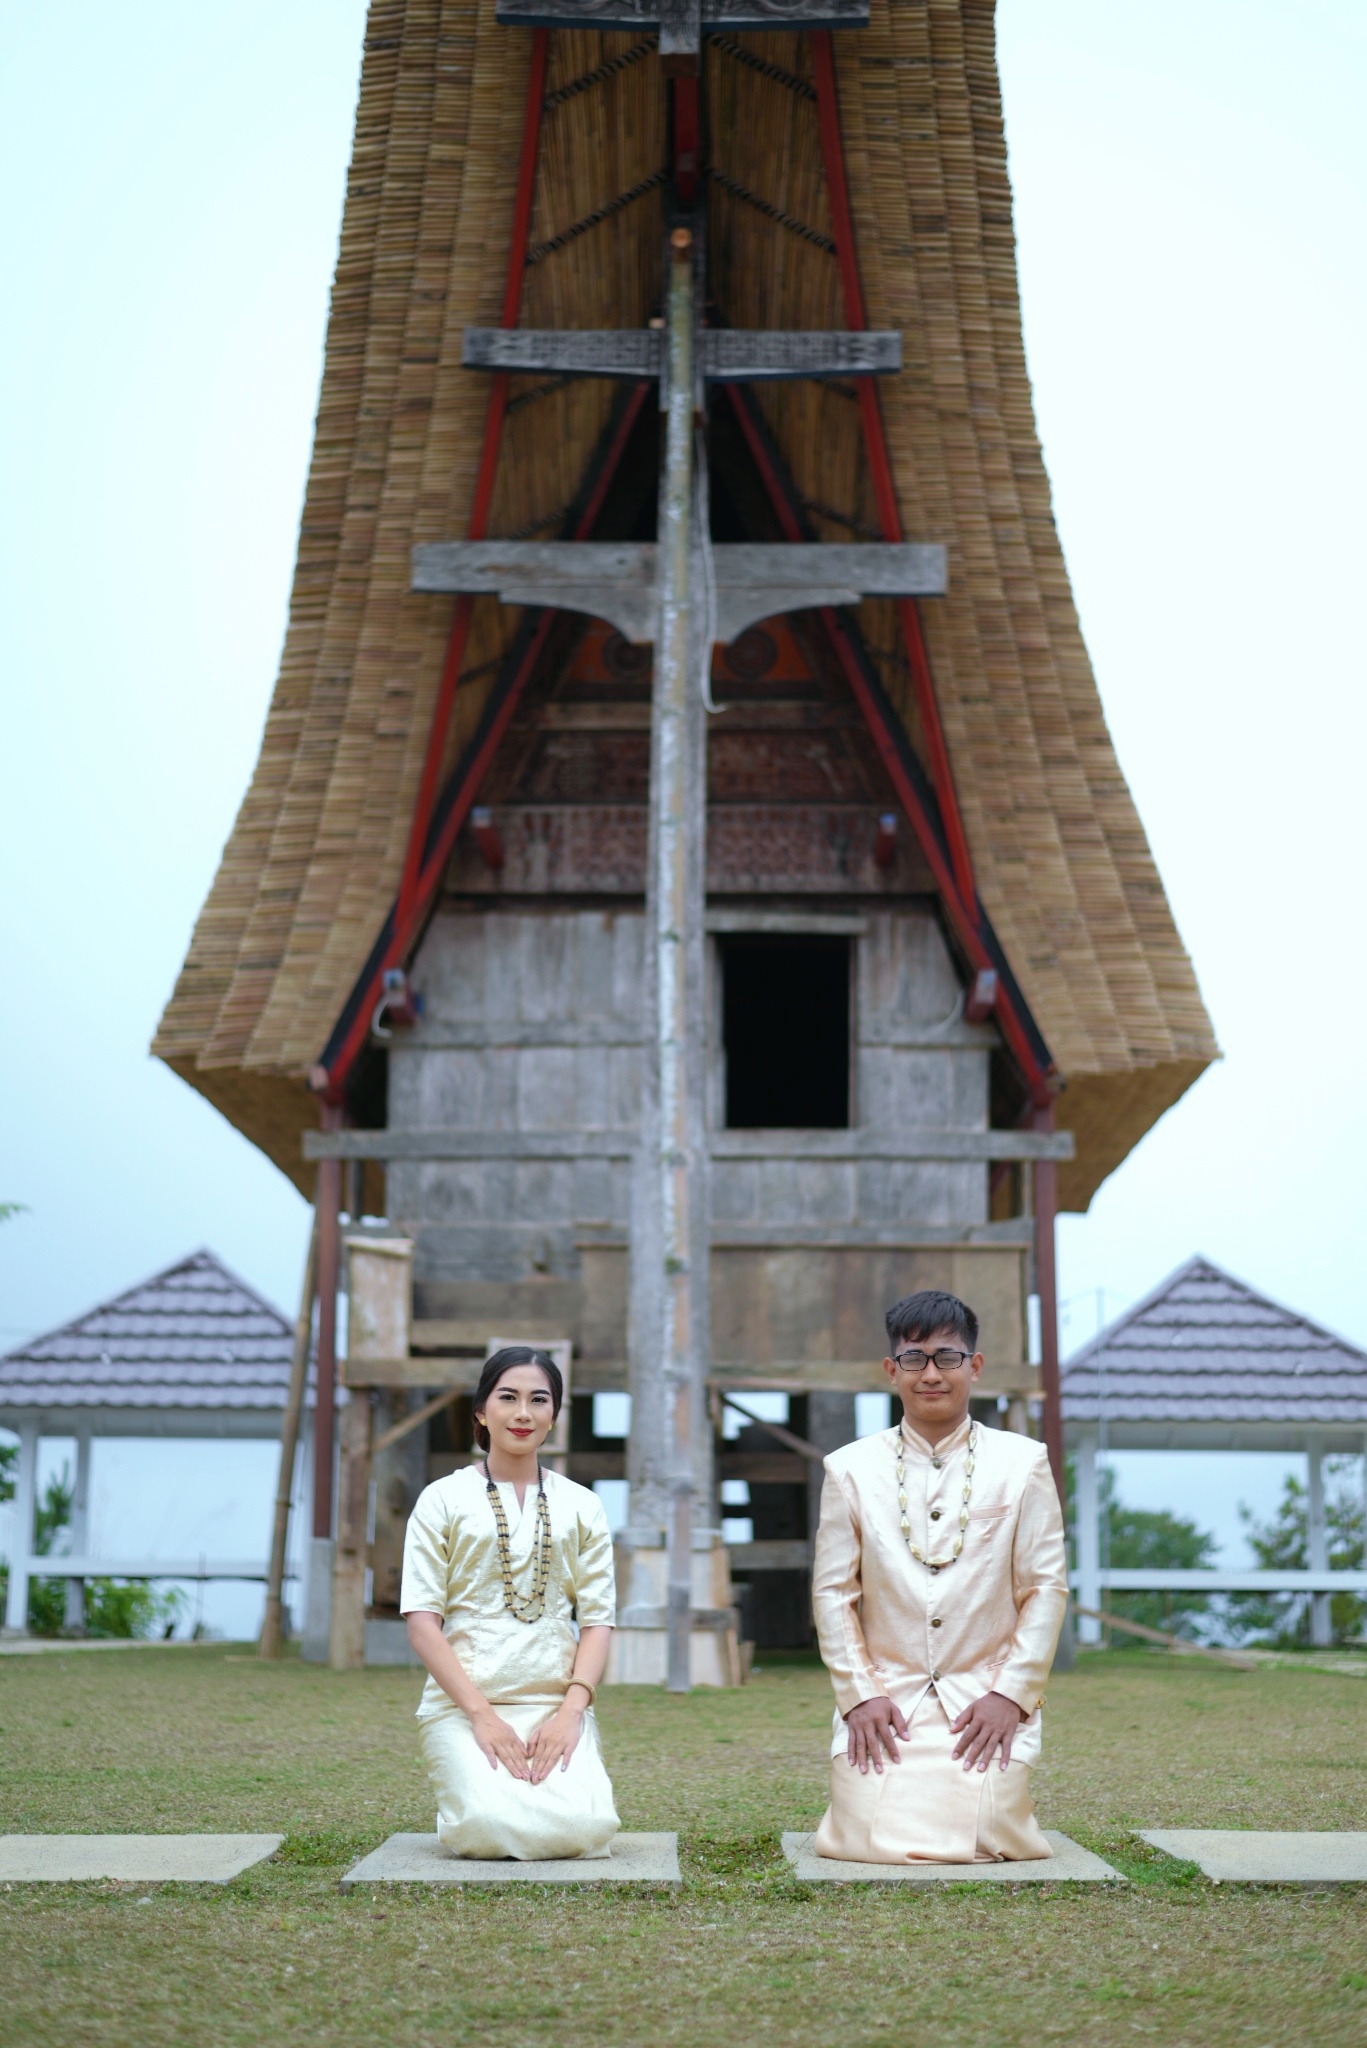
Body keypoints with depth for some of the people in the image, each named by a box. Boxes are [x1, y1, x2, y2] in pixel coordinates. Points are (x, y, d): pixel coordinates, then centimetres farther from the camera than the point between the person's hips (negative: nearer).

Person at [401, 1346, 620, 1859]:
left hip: (556, 1706, 2)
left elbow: (597, 1619, 7)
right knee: (490, 1830, -28)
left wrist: (571, 1710, -10)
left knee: (583, 1828, -26)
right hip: (463, 1704, -1)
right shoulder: (442, 1501, 6)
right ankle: (465, 1797, 7)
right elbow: (422, 1619, -2)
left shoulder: (581, 1506, 14)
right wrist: (481, 1714, -13)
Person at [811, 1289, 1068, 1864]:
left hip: (986, 1702, -1)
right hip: (885, 1703, 1)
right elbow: (832, 1591, 5)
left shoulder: (1023, 1464, 3)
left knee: (979, 1839, -17)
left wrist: (1010, 1694, -8)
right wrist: (859, 1695, -5)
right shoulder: (850, 1469, 5)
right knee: (871, 1837, -16)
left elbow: (1046, 1588, 1)